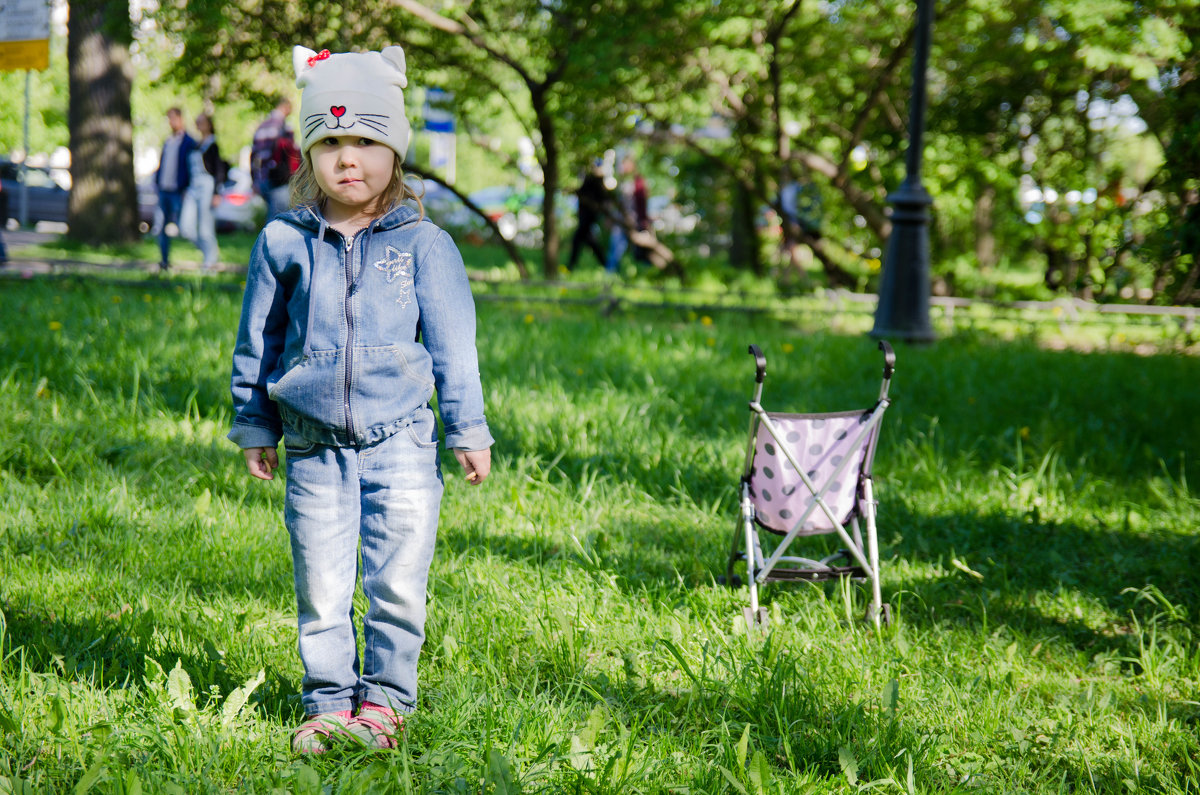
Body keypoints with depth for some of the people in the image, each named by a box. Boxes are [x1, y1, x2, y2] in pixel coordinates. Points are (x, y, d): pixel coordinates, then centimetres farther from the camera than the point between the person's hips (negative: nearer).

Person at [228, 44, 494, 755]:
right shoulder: (284, 243, 3)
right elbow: (258, 340, 13)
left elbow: (452, 342, 5)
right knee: (321, 587, 6)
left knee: (398, 581, 0)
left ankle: (385, 698, 16)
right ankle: (329, 701, 19)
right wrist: (255, 428, 14)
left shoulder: (423, 244, 0)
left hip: (401, 443, -1)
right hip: (314, 447, 1)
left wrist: (468, 429, 6)